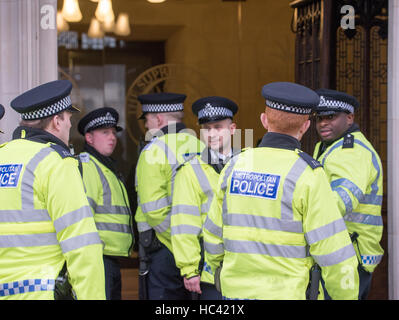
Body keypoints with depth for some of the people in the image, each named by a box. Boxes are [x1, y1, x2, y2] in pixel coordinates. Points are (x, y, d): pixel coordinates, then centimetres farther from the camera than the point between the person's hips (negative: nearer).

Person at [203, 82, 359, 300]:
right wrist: (347, 297, 0)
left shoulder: (235, 167, 4)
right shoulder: (308, 175, -12)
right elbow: (333, 251, -12)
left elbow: (214, 234, 13)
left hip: (236, 292, 5)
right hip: (284, 294, -5)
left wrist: (218, 269, 30)